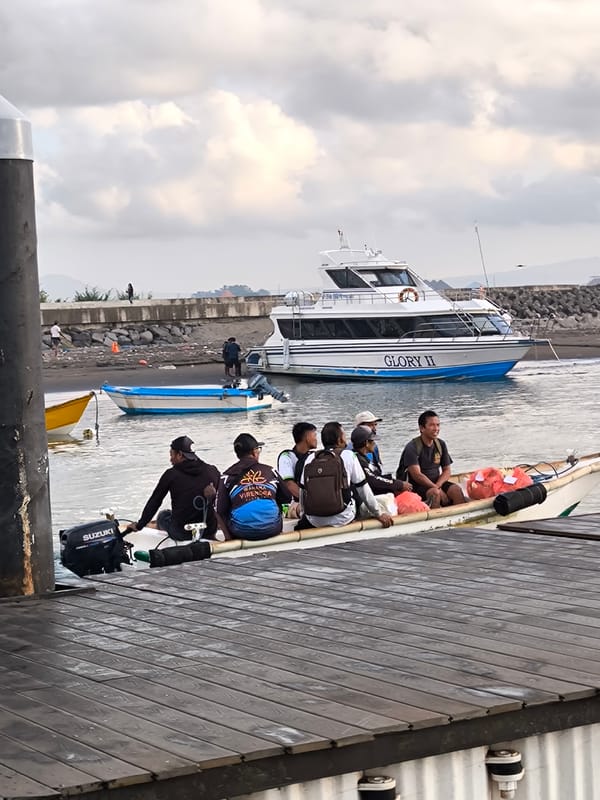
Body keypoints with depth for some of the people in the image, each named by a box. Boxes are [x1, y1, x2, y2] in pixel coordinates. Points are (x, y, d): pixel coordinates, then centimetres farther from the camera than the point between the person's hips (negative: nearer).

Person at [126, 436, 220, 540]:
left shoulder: (171, 474, -7)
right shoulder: (213, 471, 0)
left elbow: (154, 502, 0)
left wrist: (139, 525, 10)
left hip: (181, 534, -2)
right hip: (209, 533, 2)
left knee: (163, 515, 29)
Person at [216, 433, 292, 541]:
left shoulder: (227, 476, 2)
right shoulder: (270, 471, 8)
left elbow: (220, 512, -1)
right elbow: (287, 498, 17)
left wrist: (228, 537, 10)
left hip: (242, 532, -1)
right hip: (272, 530, 1)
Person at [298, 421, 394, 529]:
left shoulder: (310, 458, 5)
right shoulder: (349, 456, -2)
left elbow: (303, 490, 12)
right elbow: (364, 490, 2)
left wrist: (305, 513, 28)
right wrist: (379, 514, 13)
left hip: (315, 521, 4)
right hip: (342, 520, -4)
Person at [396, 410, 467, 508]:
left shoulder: (441, 445, 8)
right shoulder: (412, 448, -13)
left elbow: (447, 471, 7)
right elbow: (417, 475, -20)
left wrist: (437, 485, -14)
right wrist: (438, 489, -22)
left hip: (436, 482, 6)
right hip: (417, 486, -6)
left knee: (456, 489, -20)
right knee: (434, 493, -34)